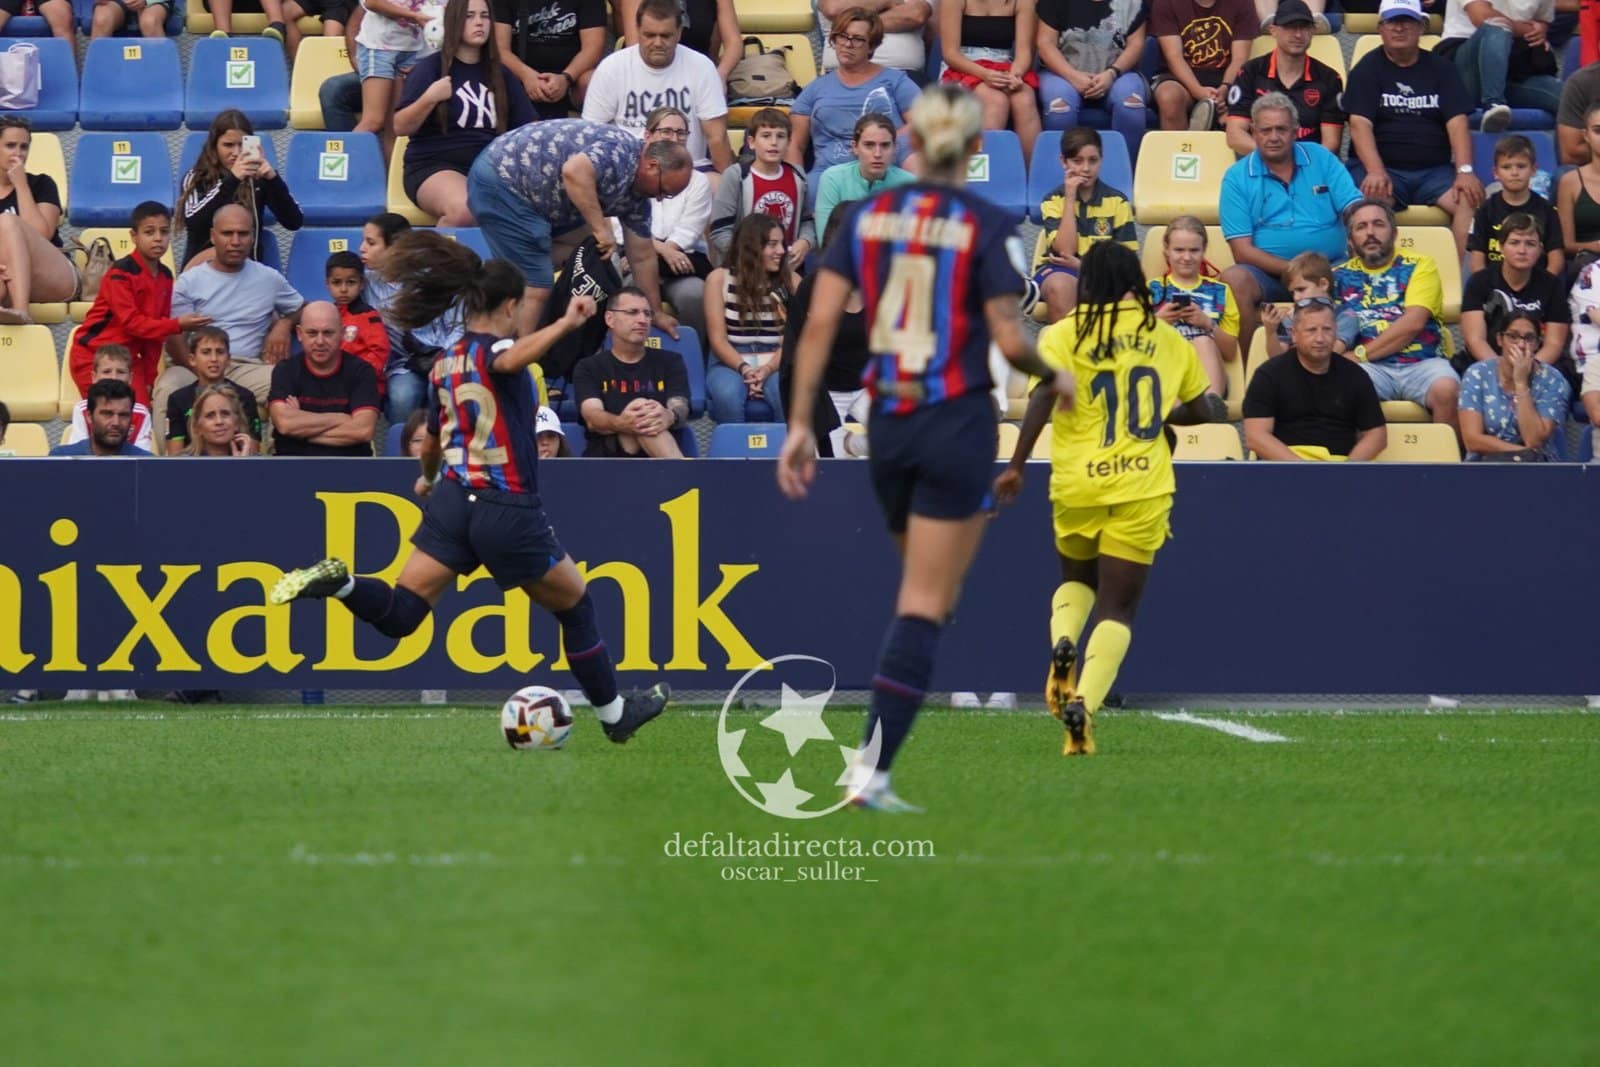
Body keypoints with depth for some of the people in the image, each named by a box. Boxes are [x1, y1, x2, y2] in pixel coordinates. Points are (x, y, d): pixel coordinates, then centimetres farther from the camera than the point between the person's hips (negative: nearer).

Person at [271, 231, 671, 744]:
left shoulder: (443, 366, 11)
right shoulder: (496, 349, -10)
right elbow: (510, 360, -39)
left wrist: (427, 480, 46)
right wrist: (566, 324, -46)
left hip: (452, 502, 6)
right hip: (508, 512, -6)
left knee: (397, 615, 1)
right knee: (577, 607, 15)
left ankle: (337, 582, -26)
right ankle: (615, 712, 25)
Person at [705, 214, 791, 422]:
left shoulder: (790, 281, 9)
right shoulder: (719, 279, 4)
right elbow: (717, 339, -1)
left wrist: (768, 369, -18)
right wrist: (744, 369, -18)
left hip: (775, 364, 1)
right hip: (731, 363, -1)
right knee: (727, 395, -36)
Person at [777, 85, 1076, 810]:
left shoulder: (866, 217, 3)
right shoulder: (988, 227, -9)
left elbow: (819, 324, -1)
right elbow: (1009, 340, -12)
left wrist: (800, 425, 2)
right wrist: (1052, 376, 9)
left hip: (886, 424, 4)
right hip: (957, 423, -4)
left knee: (920, 586, 22)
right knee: (925, 606, -2)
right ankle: (872, 771, -10)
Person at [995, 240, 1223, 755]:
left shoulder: (1063, 336, -1)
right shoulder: (1166, 338, 7)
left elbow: (1044, 397, -15)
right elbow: (1201, 410, 14)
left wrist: (1016, 465, -13)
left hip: (1077, 485, 0)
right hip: (1142, 487, 0)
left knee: (1077, 579, 26)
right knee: (1117, 605, 1)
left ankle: (1063, 643, -5)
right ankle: (1084, 703, -19)